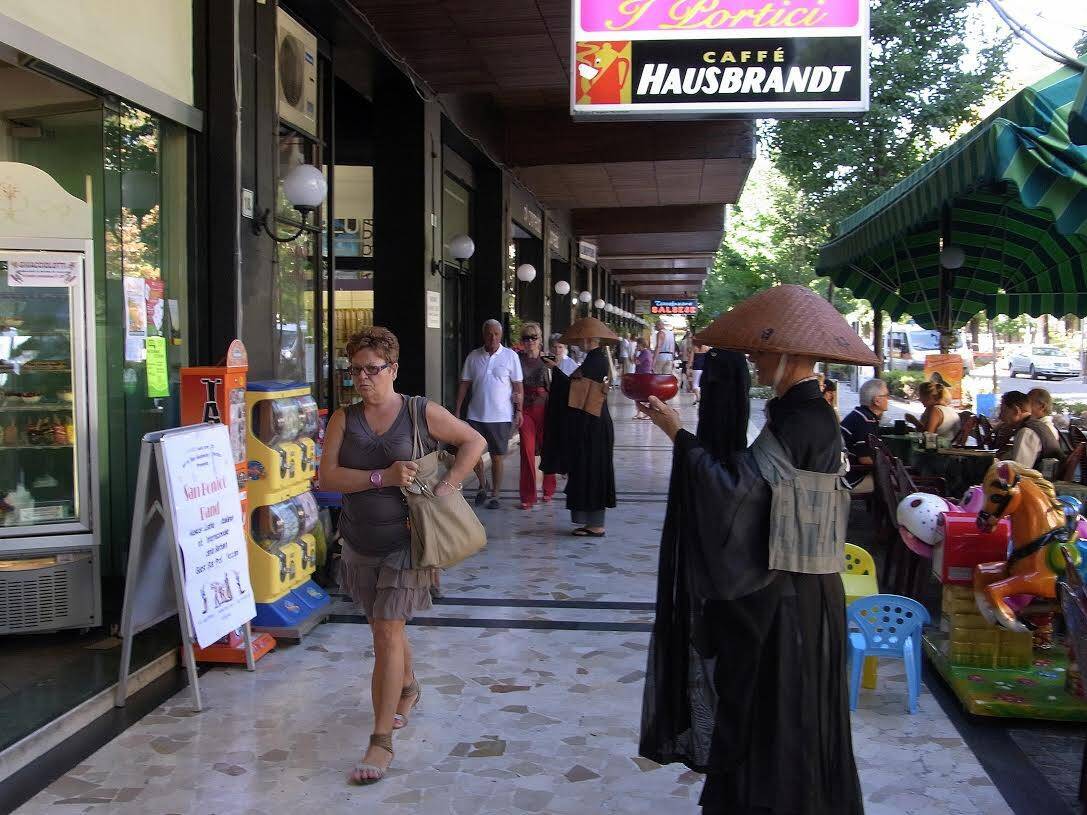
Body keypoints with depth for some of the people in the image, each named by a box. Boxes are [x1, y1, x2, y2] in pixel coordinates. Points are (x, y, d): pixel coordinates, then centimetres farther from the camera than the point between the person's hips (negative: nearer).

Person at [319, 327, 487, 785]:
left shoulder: (422, 414, -7)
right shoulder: (344, 419, 0)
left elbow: (474, 442, 1)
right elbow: (327, 476, -9)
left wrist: (447, 486, -12)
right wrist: (382, 477, -21)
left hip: (405, 541, -4)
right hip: (359, 542, 4)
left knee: (387, 632, -9)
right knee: (384, 627, 20)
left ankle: (382, 740, -4)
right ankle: (408, 688, 49)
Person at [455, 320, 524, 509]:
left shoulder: (510, 356, -2)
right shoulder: (473, 357, 4)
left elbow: (518, 386, -1)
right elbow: (464, 385, 8)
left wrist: (519, 410, -7)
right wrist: (457, 410, 4)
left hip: (501, 416, -2)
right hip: (476, 415, 2)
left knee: (497, 456, 3)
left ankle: (494, 494, 16)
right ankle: (482, 484, 31)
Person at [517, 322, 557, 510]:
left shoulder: (546, 361, 3)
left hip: (544, 409, 1)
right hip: (525, 410, -1)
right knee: (527, 451, -5)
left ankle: (548, 490, 28)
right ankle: (528, 497, 3)